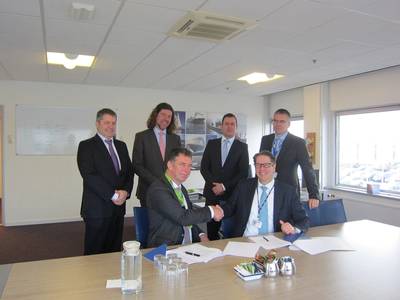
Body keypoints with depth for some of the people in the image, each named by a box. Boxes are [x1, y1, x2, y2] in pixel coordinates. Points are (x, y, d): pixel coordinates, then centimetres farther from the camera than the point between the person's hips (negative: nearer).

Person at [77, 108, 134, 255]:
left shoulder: (121, 146, 15)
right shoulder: (86, 146, -4)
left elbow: (129, 171, 11)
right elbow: (89, 175, -14)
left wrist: (125, 191, -7)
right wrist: (112, 195, -15)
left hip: (118, 207, 5)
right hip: (97, 208, -5)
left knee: (114, 251, 12)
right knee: (94, 252, 5)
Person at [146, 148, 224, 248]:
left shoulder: (182, 189, 14)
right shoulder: (158, 189, -16)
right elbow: (182, 217, -23)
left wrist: (201, 235, 1)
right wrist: (210, 211, -13)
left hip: (188, 245, 8)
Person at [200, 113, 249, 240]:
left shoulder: (242, 146, 3)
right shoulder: (211, 143, 9)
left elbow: (244, 172, -3)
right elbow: (204, 167, 5)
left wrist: (224, 186, -10)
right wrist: (214, 184, -9)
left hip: (233, 194, -1)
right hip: (212, 193, 2)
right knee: (211, 231, 5)